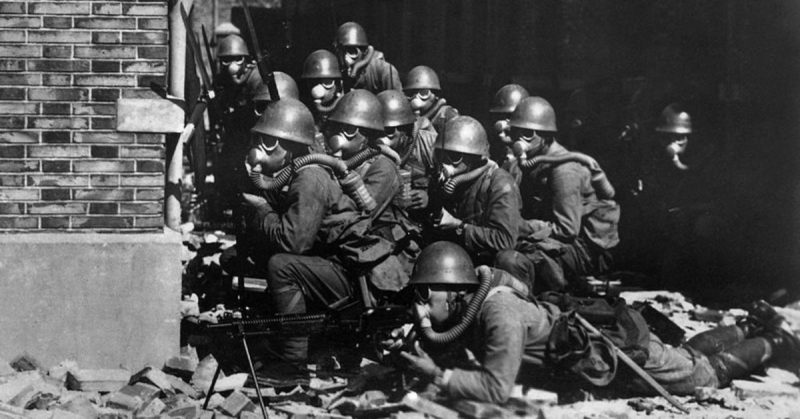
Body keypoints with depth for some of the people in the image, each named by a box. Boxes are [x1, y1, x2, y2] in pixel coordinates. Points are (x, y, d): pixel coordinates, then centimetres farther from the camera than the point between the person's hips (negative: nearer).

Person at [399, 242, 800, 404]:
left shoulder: (499, 313, -35)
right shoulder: (467, 306, -10)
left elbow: (497, 387, -40)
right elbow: (440, 343, 2)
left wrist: (439, 376, -40)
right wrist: (410, 351, -17)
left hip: (626, 356, -7)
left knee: (708, 372, 15)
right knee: (688, 353, 30)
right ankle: (752, 325, 47)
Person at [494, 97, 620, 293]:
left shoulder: (565, 169, -18)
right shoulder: (525, 164, 10)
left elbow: (567, 229, -21)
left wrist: (518, 227, -20)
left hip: (584, 247, -9)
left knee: (510, 261, -28)